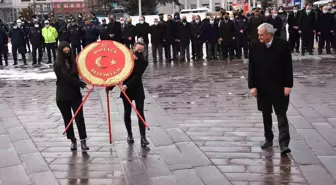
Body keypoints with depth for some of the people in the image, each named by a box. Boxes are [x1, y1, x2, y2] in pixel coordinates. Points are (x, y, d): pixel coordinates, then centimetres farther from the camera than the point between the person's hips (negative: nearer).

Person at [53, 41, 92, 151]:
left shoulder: (73, 62, 2)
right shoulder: (57, 65, -11)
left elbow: (76, 76, 5)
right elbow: (69, 78, -20)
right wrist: (85, 85, -27)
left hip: (75, 95, 2)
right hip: (62, 97, -2)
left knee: (79, 118, -5)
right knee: (68, 119, 9)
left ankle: (83, 141, -3)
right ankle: (73, 141, 22)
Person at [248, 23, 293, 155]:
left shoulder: (283, 45, -10)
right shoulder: (255, 46, -3)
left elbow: (288, 67, -7)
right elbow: (252, 68, 0)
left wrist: (288, 85, -10)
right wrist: (252, 85, -4)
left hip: (279, 87, -3)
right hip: (262, 87, 3)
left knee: (281, 115, -2)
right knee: (266, 114, 13)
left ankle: (284, 144, -3)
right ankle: (269, 139, 27)